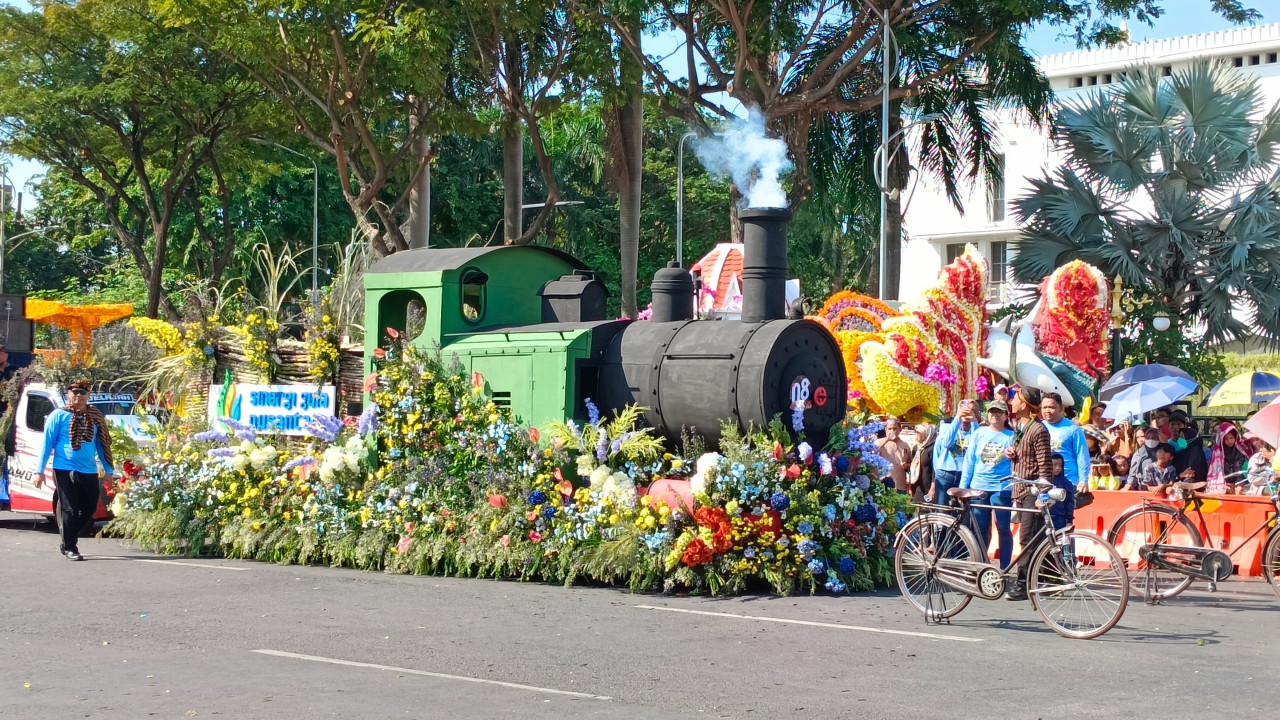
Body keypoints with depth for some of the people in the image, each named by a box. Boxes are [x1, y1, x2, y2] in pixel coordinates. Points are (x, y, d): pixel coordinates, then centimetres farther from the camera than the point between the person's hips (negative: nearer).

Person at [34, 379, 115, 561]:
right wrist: (40, 471, -8)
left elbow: (102, 444, 14)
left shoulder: (95, 416, 8)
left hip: (89, 471, 4)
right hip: (65, 470, -4)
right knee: (70, 510, -3)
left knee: (89, 509, 8)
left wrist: (108, 470, 12)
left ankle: (68, 541, 26)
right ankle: (69, 547, 7)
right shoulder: (59, 415, -3)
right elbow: (47, 443, -3)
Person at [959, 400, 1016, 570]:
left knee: (1003, 529, -2)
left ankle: (1004, 569, 3)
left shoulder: (1011, 436, 3)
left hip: (1002, 488, -3)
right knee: (981, 529, 7)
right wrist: (963, 486, 8)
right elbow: (969, 460, 11)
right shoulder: (979, 433, 9)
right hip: (978, 488, 3)